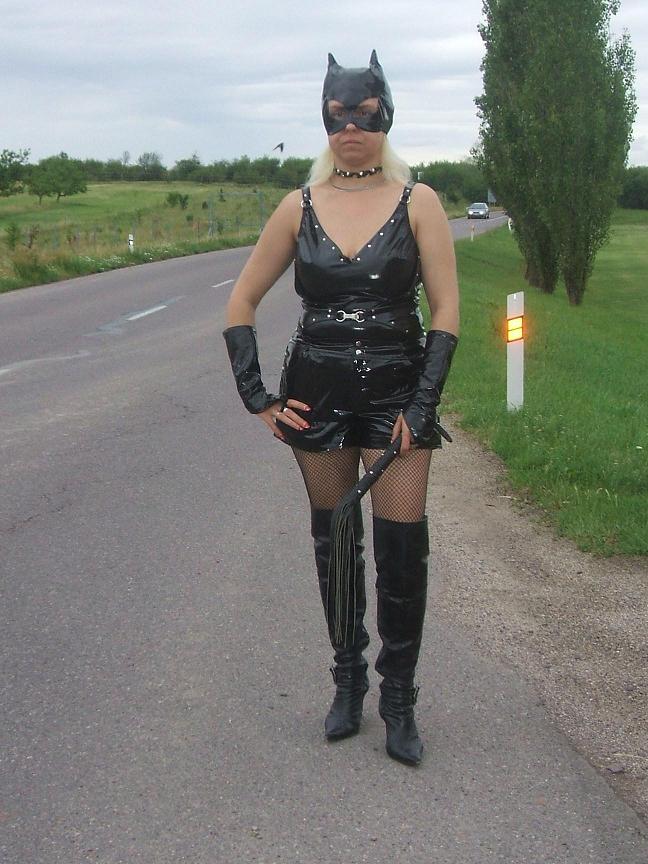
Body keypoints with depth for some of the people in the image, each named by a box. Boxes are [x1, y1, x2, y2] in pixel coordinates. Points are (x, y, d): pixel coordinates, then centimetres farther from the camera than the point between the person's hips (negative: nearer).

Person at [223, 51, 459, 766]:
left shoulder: (417, 202, -1)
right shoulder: (301, 206, 4)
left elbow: (446, 312, -3)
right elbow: (241, 304, 8)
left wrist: (421, 408, -11)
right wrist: (258, 398, 0)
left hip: (398, 391, -2)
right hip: (318, 392, 2)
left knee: (401, 551, -4)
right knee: (333, 543, 11)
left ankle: (398, 699, 14)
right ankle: (348, 680, 29)